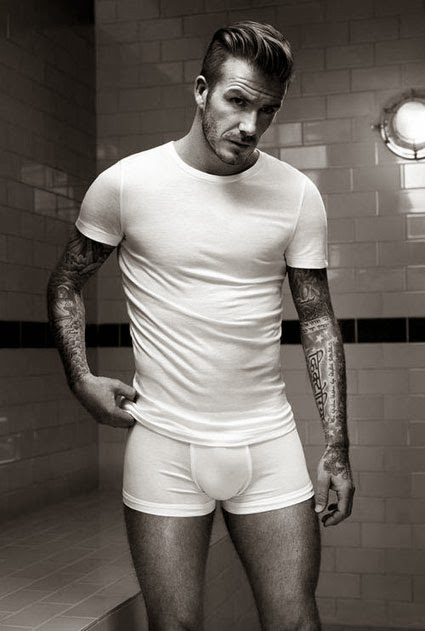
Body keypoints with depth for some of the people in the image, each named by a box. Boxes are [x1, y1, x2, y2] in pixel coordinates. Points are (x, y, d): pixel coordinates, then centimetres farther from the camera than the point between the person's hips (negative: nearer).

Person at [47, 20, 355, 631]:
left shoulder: (298, 195, -2)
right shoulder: (125, 182, -5)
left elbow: (317, 318, 4)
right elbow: (66, 284, 9)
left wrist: (337, 449, 1)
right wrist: (82, 380, -4)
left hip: (268, 441, 1)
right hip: (163, 442, -1)